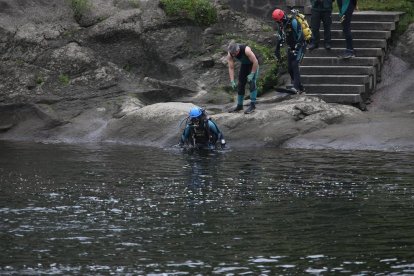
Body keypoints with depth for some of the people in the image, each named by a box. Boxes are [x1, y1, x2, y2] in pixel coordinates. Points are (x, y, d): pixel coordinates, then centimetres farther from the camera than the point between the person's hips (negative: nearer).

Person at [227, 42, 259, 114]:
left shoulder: (246, 50, -38)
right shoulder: (230, 55, -23)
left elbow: (255, 62, -29)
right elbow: (231, 68, -17)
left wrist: (252, 74, -26)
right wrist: (232, 81, -22)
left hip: (253, 65, -5)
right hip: (244, 65, 5)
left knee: (252, 83, -19)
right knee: (240, 84, 5)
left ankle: (253, 105, -18)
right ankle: (239, 106, 14)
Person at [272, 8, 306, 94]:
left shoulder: (293, 22, -24)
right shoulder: (281, 24, 2)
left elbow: (300, 36, -26)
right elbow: (281, 38, 15)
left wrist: (296, 49, -29)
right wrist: (277, 49, 14)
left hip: (300, 46, -8)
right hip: (291, 47, 8)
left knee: (295, 65, -24)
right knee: (290, 68, 2)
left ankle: (296, 87, -32)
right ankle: (300, 88, 12)